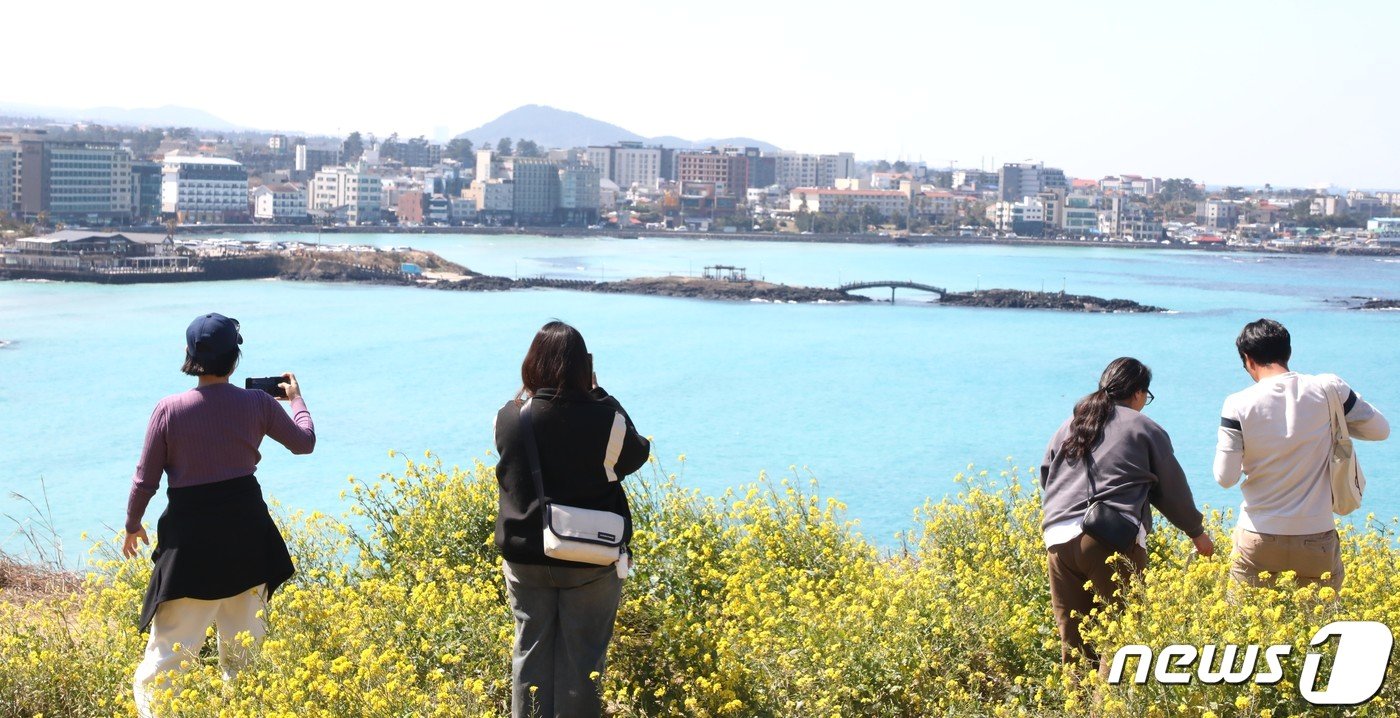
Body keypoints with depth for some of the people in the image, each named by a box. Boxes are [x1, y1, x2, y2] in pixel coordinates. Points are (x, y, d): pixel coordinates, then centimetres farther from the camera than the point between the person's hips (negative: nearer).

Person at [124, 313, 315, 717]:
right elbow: (305, 442, 12)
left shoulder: (169, 410, -9)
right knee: (244, 638, 15)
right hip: (246, 528, 2)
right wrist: (296, 398, 30)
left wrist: (132, 525, 15)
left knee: (171, 642, 0)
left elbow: (145, 480, -3)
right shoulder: (257, 404, -5)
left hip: (191, 535, -2)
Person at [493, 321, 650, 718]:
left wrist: (532, 391, 10)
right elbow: (636, 454, 3)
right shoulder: (605, 419, -17)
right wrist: (598, 394, 6)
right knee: (582, 659, 8)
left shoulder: (508, 417, -8)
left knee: (530, 654, 14)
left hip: (524, 556, 3)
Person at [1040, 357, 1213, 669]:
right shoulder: (1145, 429, 10)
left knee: (1073, 641, 8)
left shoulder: (1069, 426, 22)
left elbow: (1045, 478, 27)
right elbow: (1173, 488, 16)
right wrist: (1197, 532, 29)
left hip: (1059, 538, 5)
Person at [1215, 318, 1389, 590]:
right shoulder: (1328, 389, -7)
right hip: (1317, 538, 1)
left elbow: (1225, 478, -9)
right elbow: (1380, 429, 4)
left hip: (1258, 540, -1)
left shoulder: (1239, 405, -10)